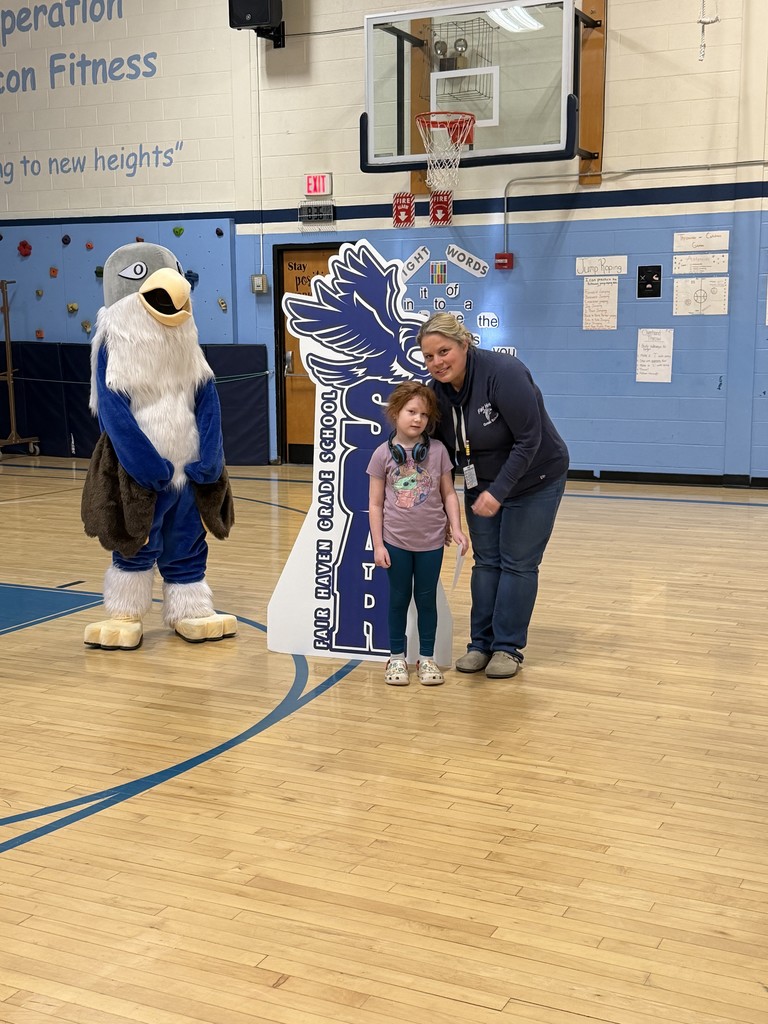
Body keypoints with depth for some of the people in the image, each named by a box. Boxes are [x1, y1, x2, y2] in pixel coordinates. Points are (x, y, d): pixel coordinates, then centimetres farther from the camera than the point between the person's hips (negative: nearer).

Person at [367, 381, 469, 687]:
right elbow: (375, 504, -3)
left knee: (426, 598, 11)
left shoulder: (437, 451, -4)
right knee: (399, 598, 11)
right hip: (396, 541, -1)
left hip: (431, 541, 1)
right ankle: (397, 658, 23)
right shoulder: (383, 454, -6)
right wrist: (378, 545, -5)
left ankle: (426, 658, 22)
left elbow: (449, 494, 3)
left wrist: (456, 529, -6)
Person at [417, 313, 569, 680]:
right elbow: (442, 447, 1)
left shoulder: (503, 373, -29)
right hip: (482, 484, 6)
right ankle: (481, 643, 16)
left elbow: (529, 440, -28)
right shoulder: (436, 389, -10)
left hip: (533, 480, -5)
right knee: (486, 562, 8)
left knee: (518, 564, 0)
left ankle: (508, 647, 9)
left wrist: (498, 491, -30)